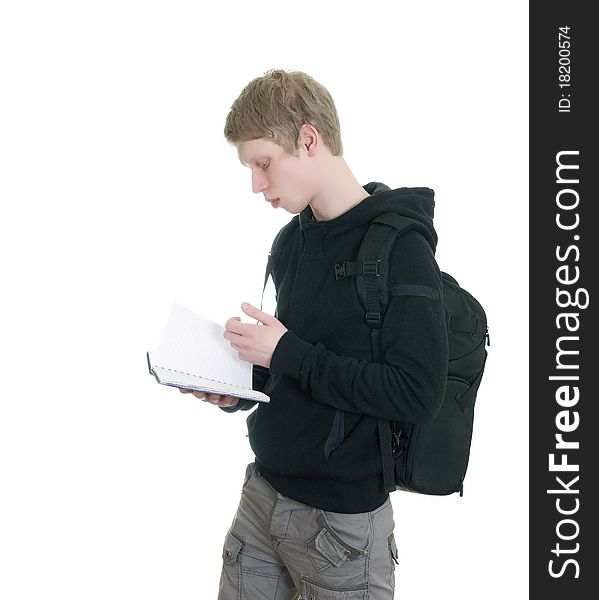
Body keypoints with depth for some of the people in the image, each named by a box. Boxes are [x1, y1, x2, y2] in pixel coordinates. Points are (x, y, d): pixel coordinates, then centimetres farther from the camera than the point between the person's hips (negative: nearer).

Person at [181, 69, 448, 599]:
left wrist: (286, 353, -20)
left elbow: (418, 394, -24)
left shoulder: (399, 246, -18)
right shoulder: (291, 241, 7)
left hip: (341, 515, -7)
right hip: (262, 492, 7)